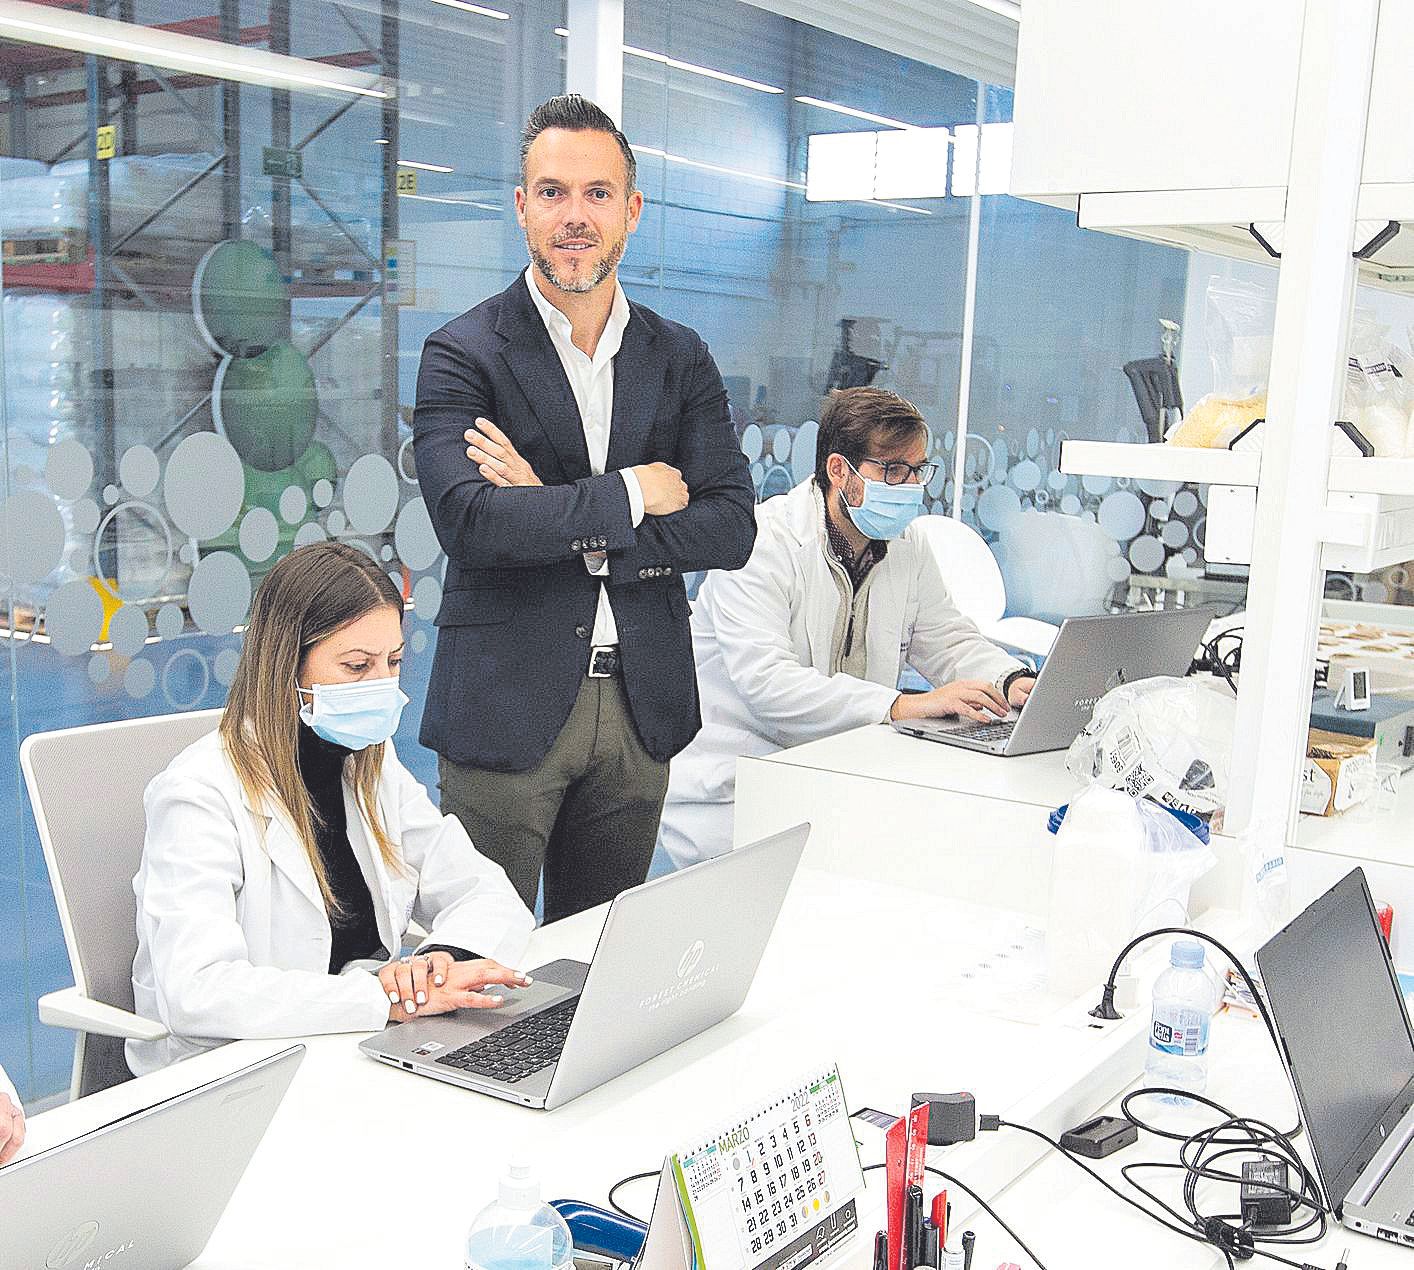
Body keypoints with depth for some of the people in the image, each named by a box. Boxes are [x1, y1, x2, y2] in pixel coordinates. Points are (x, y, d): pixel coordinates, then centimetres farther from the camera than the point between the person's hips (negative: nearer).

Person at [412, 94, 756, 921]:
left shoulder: (681, 359, 8)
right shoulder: (464, 354, -4)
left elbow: (732, 529, -2)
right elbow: (467, 520, -19)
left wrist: (562, 521, -12)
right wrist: (626, 496, -12)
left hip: (640, 706, 4)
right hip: (506, 706, -4)